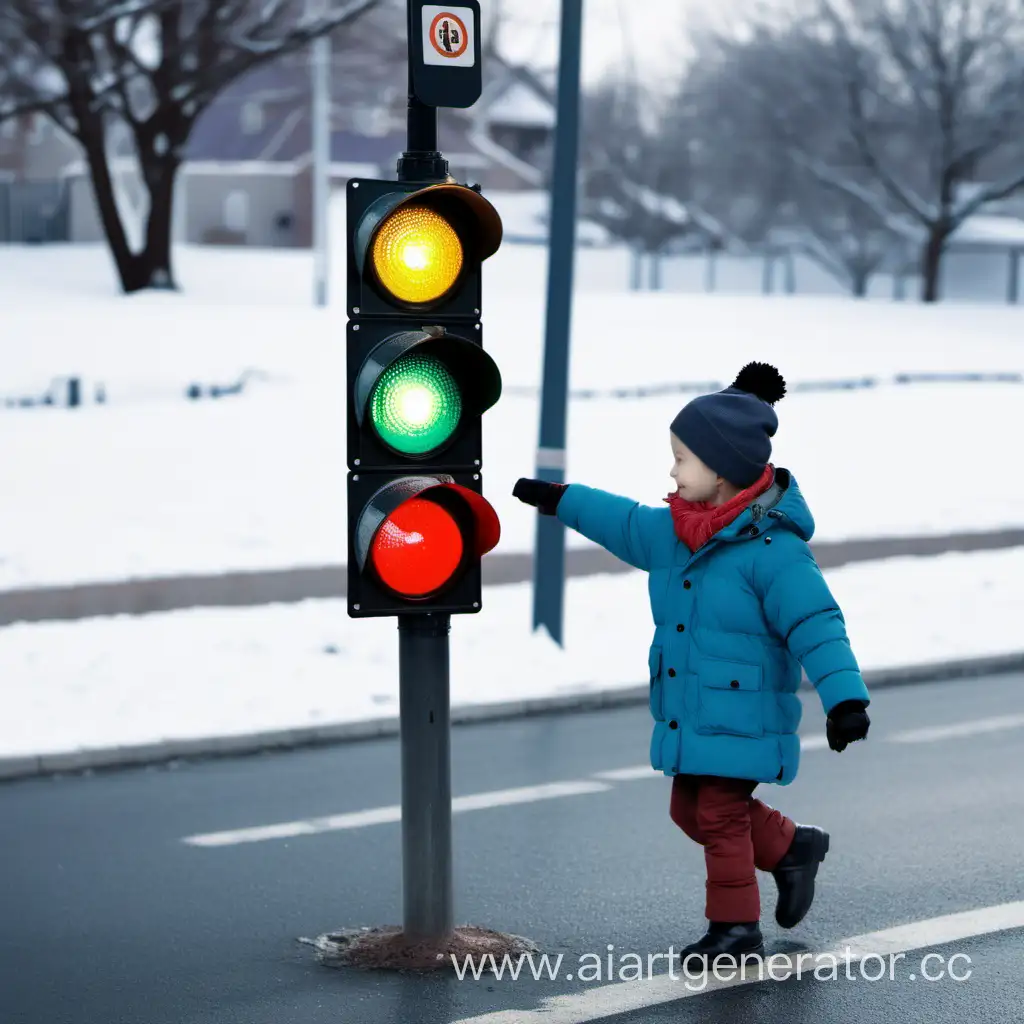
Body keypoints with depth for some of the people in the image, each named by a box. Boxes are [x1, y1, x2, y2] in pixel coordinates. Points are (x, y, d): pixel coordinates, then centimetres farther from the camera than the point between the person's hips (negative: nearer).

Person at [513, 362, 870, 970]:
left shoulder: (773, 549, -21)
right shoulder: (673, 531, 4)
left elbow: (816, 628, -25)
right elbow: (624, 523, 24)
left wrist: (845, 698, -33)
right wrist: (558, 500, 34)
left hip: (742, 718, -9)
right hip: (688, 714, 9)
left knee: (721, 816, -4)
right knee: (690, 811, 15)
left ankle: (735, 929, 10)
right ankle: (792, 849, 32)